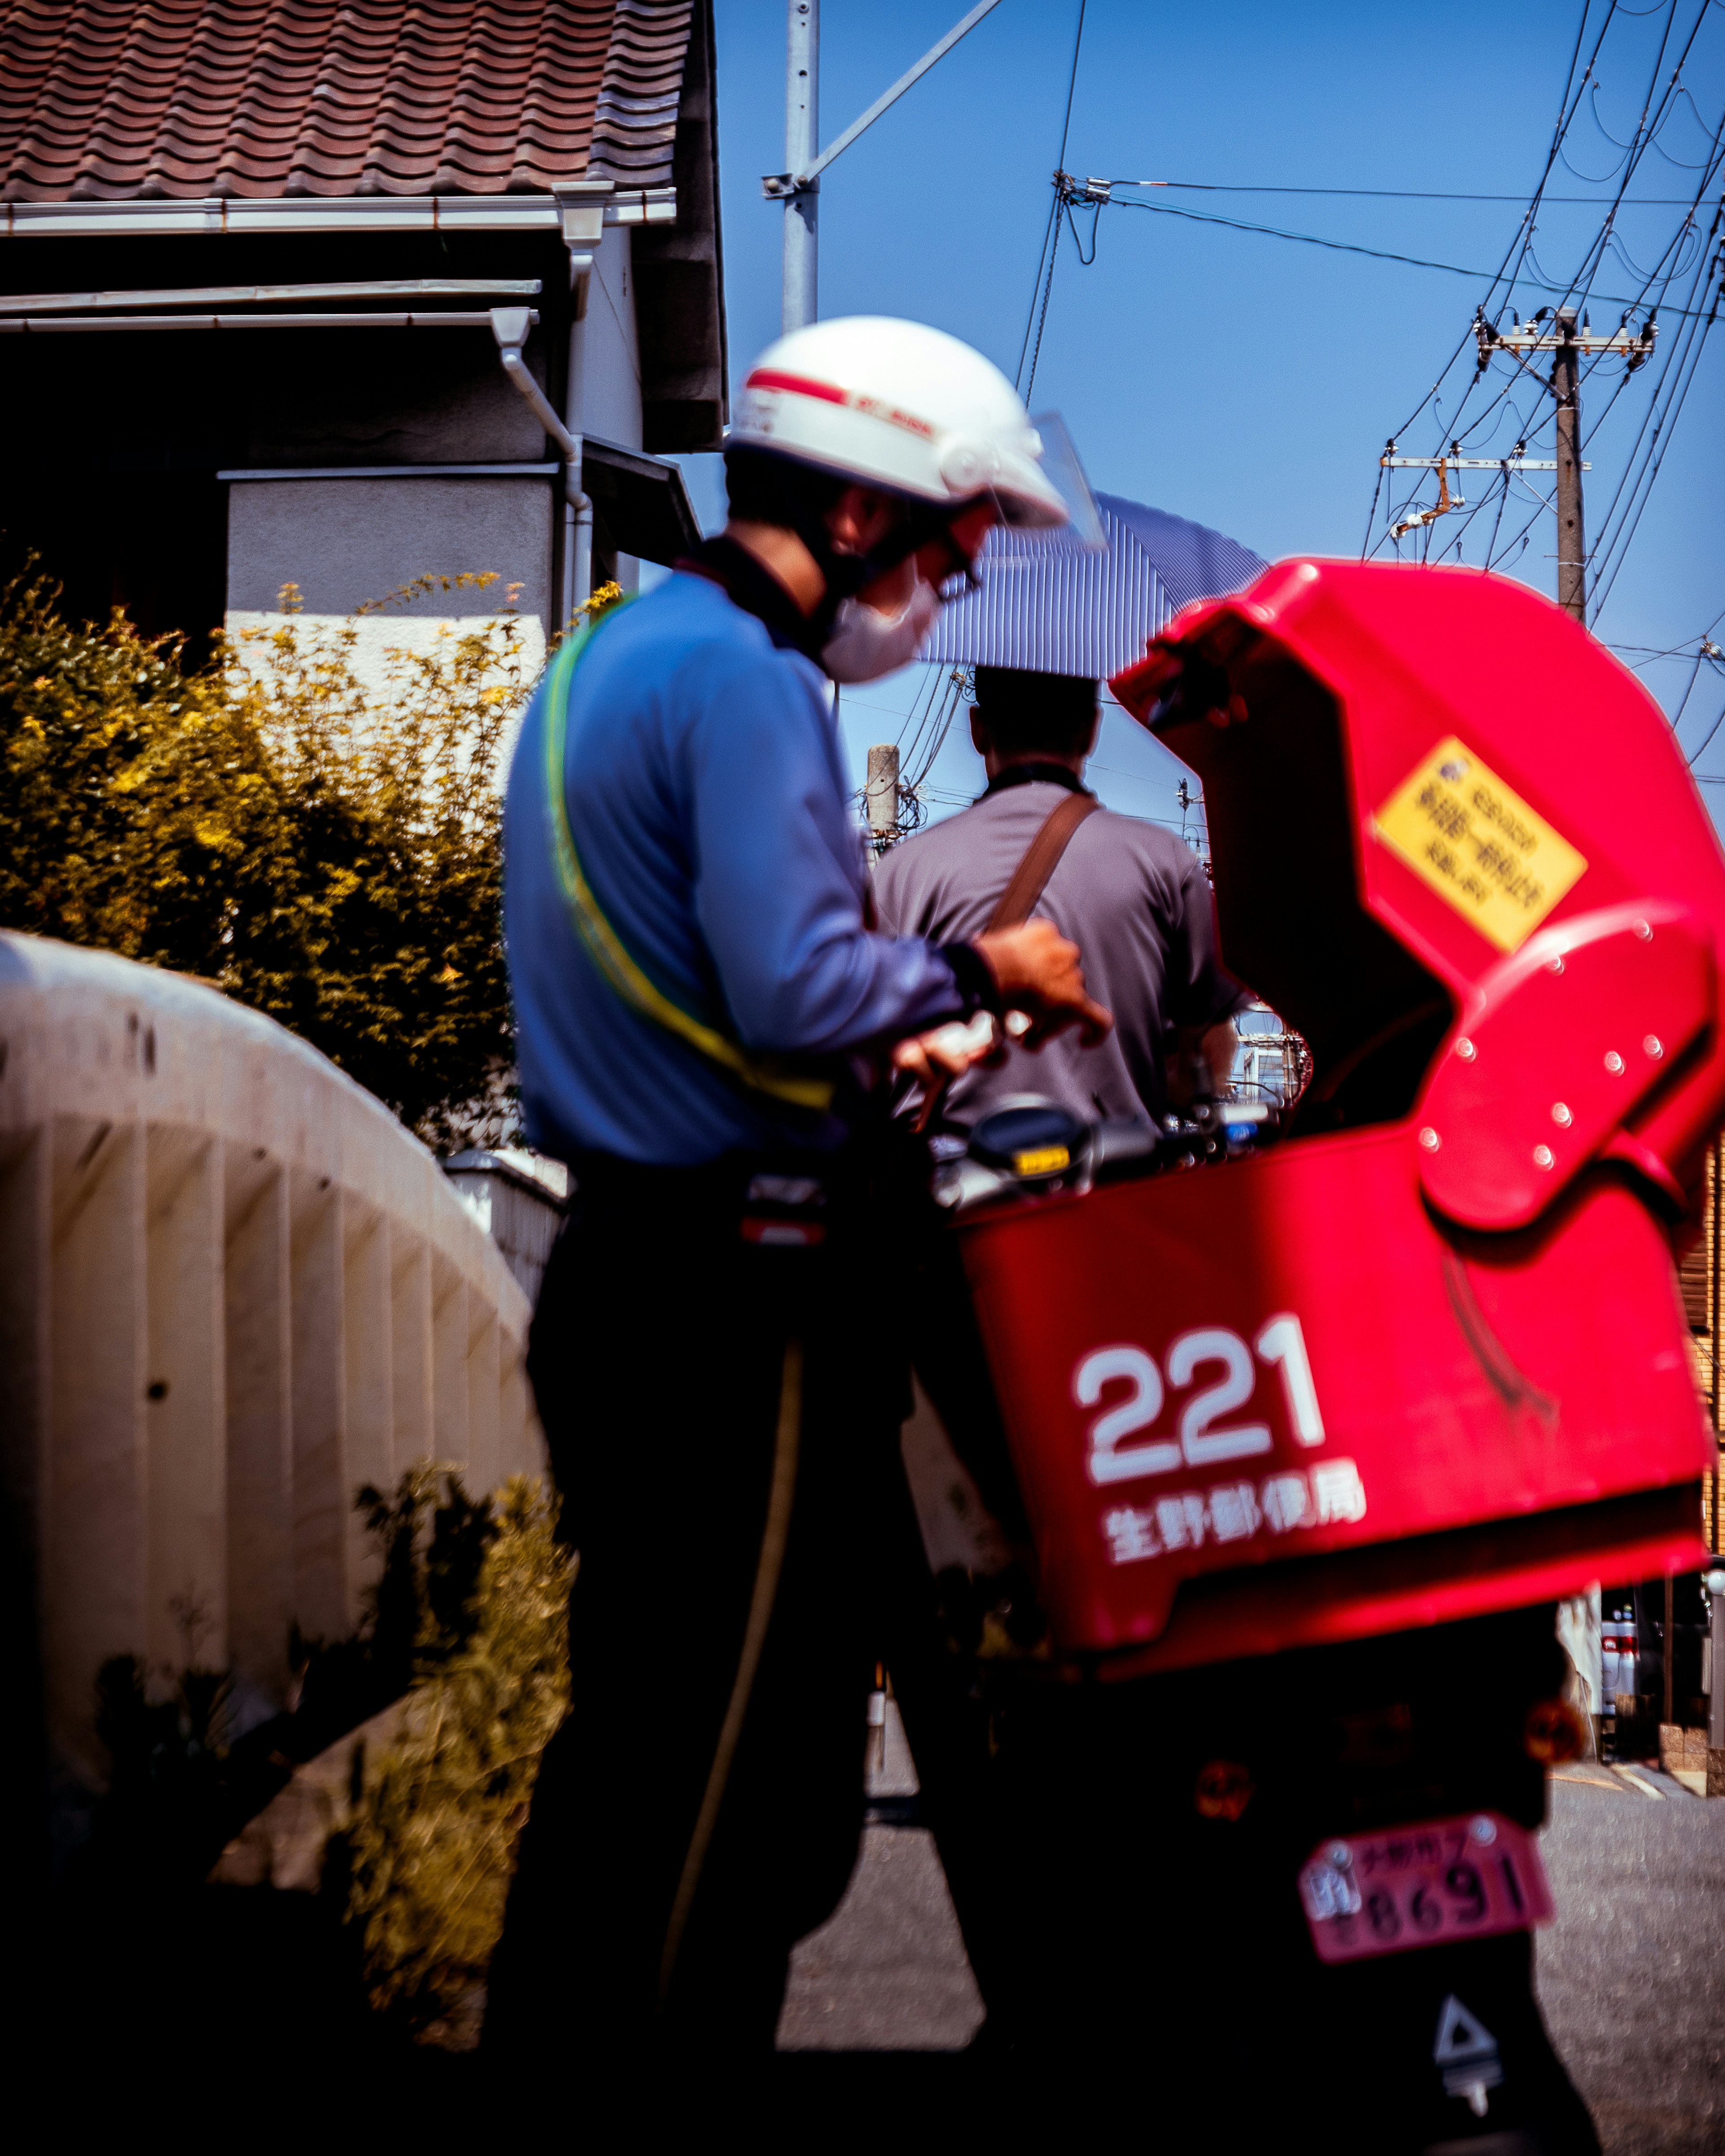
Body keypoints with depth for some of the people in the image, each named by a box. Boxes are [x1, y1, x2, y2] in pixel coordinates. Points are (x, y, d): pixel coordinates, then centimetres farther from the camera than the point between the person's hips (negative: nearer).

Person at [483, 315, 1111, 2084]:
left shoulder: (607, 657, 19)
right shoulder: (741, 676, -14)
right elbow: (798, 987, -22)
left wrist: (872, 1048, 19)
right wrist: (973, 973, -6)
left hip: (625, 1270, 10)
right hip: (740, 1293, -10)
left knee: (636, 1734, 16)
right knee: (747, 1766, -4)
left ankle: (549, 2038, 23)